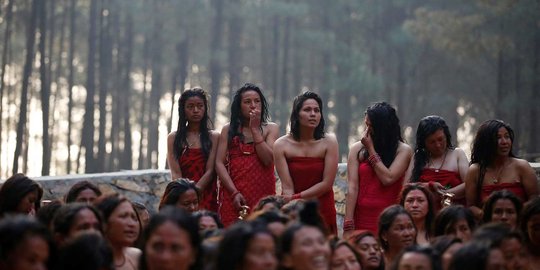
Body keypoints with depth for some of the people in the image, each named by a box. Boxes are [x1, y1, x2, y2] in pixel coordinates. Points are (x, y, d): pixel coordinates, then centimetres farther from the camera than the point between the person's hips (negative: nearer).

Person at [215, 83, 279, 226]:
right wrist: (234, 192, -9)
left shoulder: (270, 128, 9)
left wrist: (255, 129, -6)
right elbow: (219, 163, 2)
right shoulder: (229, 130, 10)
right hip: (233, 194, 0)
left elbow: (268, 160, -6)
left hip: (262, 194, 0)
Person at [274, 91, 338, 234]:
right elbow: (287, 187, -9)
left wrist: (296, 197, -11)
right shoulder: (282, 145, -4)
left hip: (322, 210, 0)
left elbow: (327, 183, -7)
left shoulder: (328, 142, -4)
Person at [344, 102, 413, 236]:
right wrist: (348, 226, -8)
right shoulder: (357, 149, 6)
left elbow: (387, 179, -11)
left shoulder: (403, 150, 1)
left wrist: (371, 149, -4)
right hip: (362, 217, 2)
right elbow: (352, 187, 0)